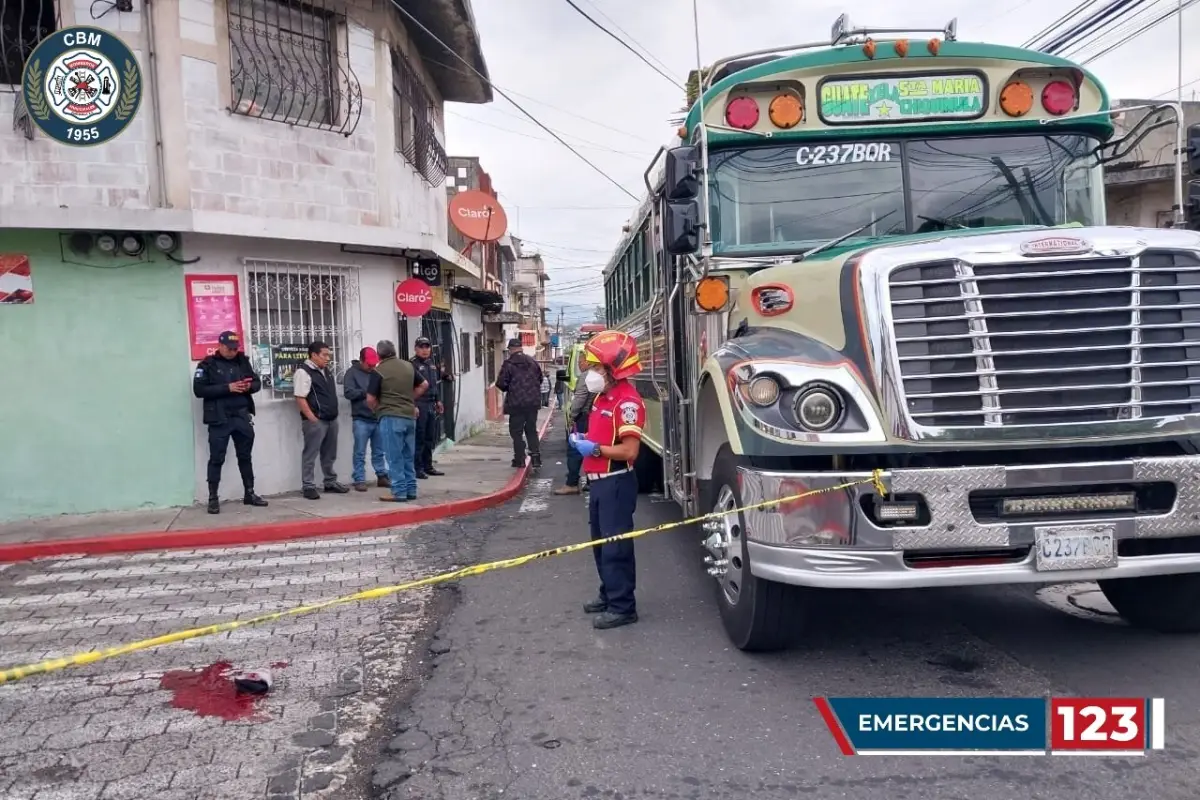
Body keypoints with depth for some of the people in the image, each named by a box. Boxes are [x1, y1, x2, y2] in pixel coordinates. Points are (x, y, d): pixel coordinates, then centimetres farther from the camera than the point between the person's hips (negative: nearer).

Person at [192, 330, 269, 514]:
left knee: (245, 456, 12)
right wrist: (227, 388, -20)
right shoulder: (207, 365, -3)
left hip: (242, 417, 4)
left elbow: (258, 382, 13)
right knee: (216, 459, 0)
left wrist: (249, 386, -12)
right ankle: (213, 498, 6)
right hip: (219, 419, -4)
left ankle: (249, 493, 22)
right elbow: (198, 390, -12)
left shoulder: (243, 361, 9)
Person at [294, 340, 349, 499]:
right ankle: (308, 486, 4)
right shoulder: (303, 372, -11)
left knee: (329, 454, 16)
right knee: (310, 454, -2)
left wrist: (334, 413, 16)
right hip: (315, 421, -8)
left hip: (331, 419, 8)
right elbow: (300, 398, -16)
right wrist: (312, 418, -18)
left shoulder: (327, 372, 16)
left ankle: (331, 483, 26)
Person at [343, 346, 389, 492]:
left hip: (378, 418, 5)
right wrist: (367, 392, -17)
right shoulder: (352, 373, -2)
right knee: (360, 452, 0)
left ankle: (382, 476, 21)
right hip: (361, 419, -5)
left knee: (379, 451, 12)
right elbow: (348, 392, -13)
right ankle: (359, 480, 5)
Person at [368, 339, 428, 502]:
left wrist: (378, 410, 11)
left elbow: (370, 399, -8)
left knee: (395, 457, -1)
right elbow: (424, 385, 19)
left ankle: (399, 492, 0)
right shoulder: (408, 366, 9)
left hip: (391, 417, -6)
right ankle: (411, 490, 17)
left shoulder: (379, 370, -8)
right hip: (410, 416, 6)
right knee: (408, 456, 13)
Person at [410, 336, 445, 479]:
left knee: (430, 438, 13)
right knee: (419, 438, -5)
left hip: (431, 405, 8)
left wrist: (438, 401, 19)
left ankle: (427, 466, 22)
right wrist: (413, 406, -21)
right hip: (419, 406, -8)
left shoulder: (432, 365, 16)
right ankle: (418, 468, 0)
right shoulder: (412, 365, -9)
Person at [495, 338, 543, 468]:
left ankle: (520, 459, 4)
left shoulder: (508, 364, -10)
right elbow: (540, 379, 15)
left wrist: (508, 389, 10)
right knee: (531, 430, 14)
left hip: (516, 403, -5)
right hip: (533, 402, 5)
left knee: (516, 431, 5)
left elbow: (501, 384, -11)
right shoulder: (532, 362, 7)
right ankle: (536, 457, 6)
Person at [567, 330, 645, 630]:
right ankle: (609, 594, 32)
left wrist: (594, 449, -20)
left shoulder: (627, 401, -20)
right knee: (600, 542, 19)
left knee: (616, 546, -4)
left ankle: (623, 607, 5)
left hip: (616, 483, -10)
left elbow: (629, 451, -25)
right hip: (599, 481, 10)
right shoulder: (603, 396, 11)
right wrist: (583, 440, 4)